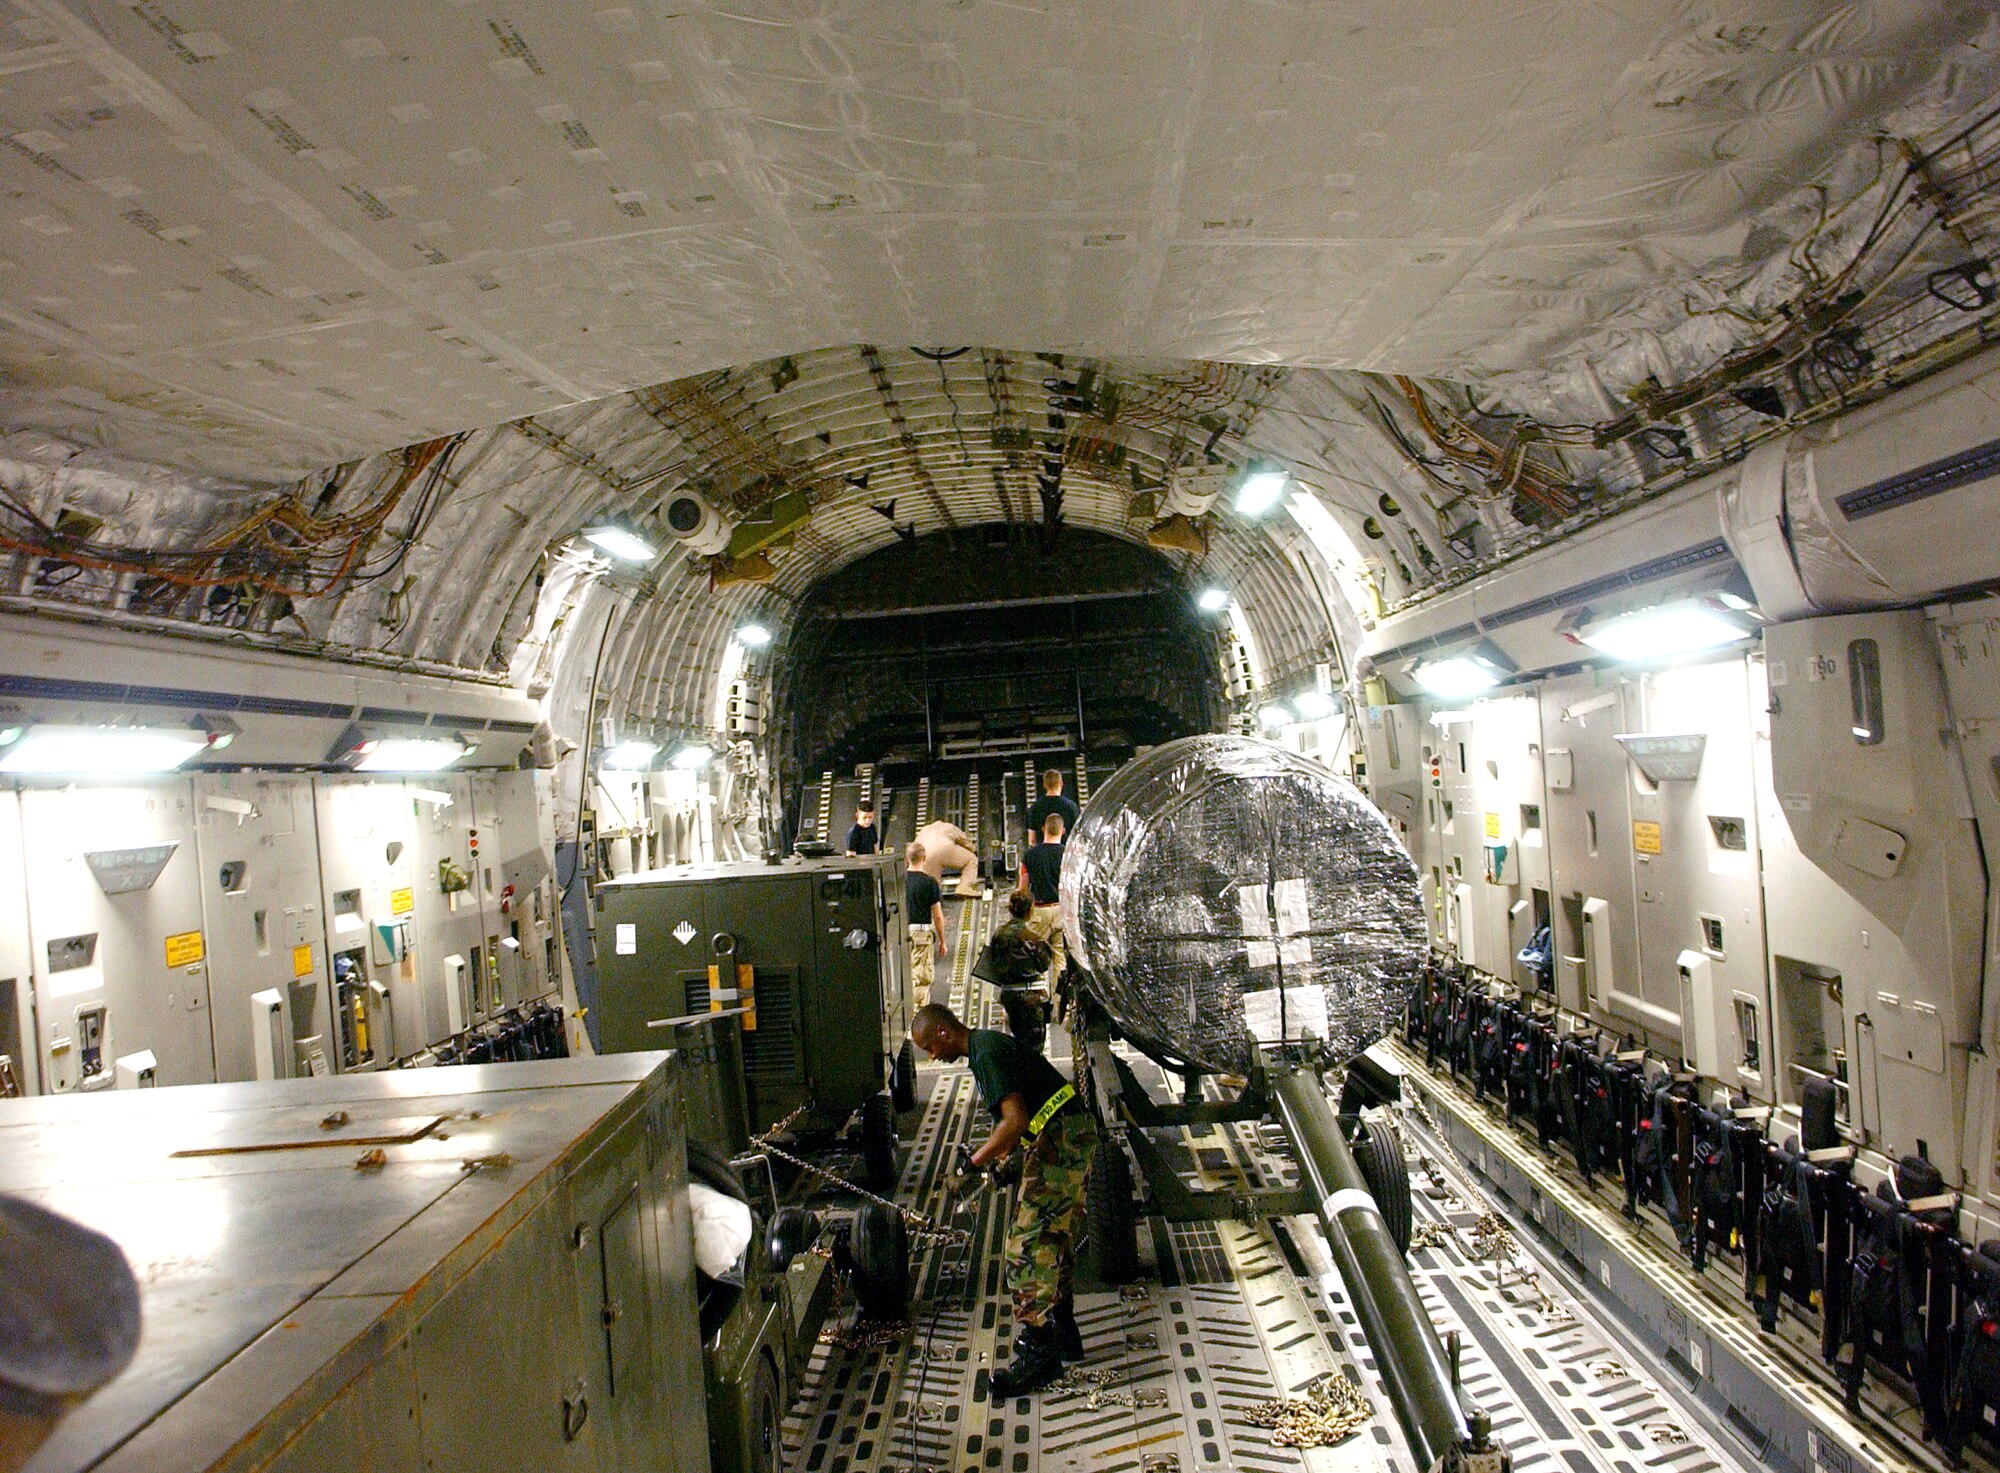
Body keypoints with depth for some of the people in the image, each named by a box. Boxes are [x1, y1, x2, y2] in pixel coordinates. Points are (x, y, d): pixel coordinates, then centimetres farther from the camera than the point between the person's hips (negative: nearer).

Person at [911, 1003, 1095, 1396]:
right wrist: (1003, 1157, 20)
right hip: (1076, 1135, 11)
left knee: (1027, 1246, -7)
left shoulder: (986, 1053, -16)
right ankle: (1062, 1331, 30)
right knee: (1057, 1239, 19)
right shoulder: (989, 1044, 16)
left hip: (1058, 1143, -11)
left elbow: (1016, 1120, -24)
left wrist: (972, 1166, -19)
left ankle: (1036, 1353, -3)